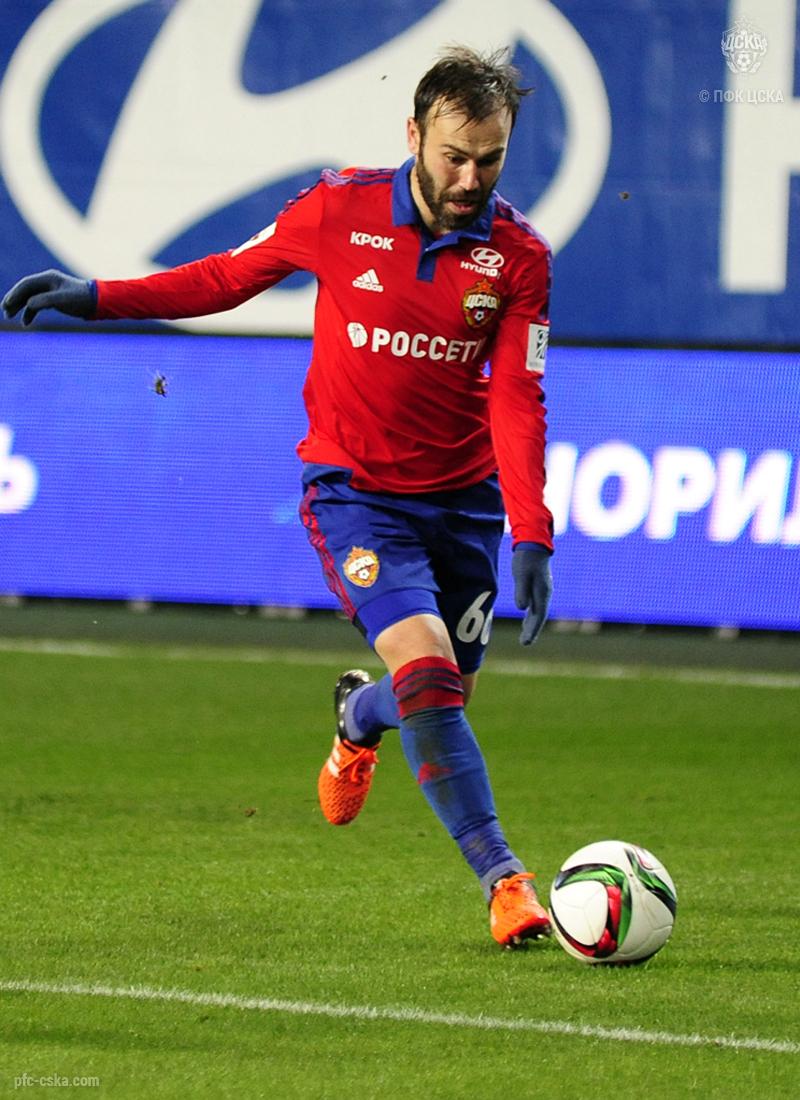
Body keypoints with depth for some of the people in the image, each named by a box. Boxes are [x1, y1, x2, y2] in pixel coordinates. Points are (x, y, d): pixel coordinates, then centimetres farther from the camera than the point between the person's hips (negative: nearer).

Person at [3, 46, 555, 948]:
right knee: (425, 671, -21)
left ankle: (356, 720, 48)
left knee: (437, 696, 10)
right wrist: (97, 297, -1)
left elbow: (516, 402, -11)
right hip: (353, 491, -3)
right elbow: (228, 277, 5)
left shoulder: (518, 256, -8)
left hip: (463, 497, 3)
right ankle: (503, 880, -18)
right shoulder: (339, 213, -10)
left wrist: (531, 538, -21)